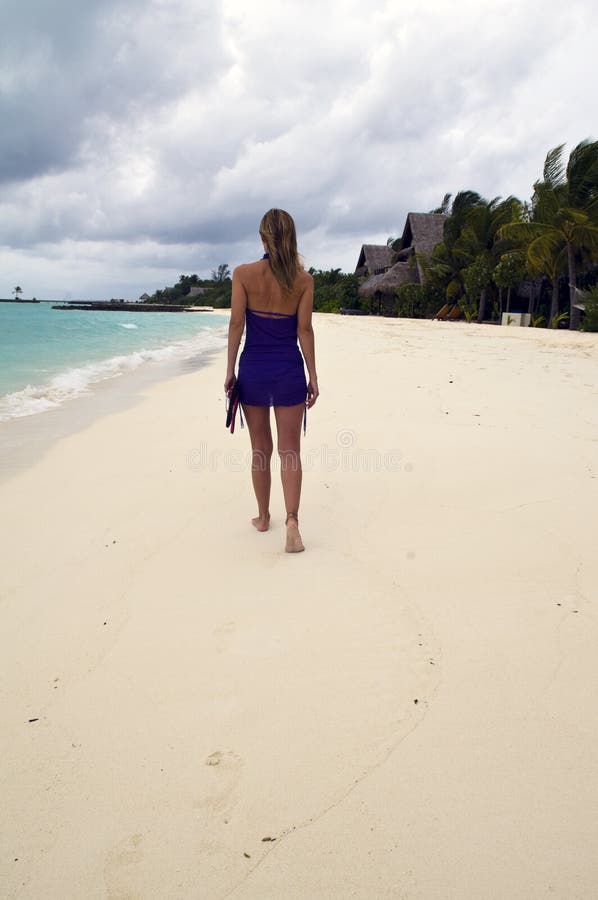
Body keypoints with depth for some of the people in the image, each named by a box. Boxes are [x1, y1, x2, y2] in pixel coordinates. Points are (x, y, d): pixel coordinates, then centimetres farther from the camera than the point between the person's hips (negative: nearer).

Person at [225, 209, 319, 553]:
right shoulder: (304, 279, -3)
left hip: (253, 370, 0)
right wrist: (313, 376, 2)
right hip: (289, 370, 0)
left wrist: (231, 370, 2)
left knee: (261, 449, 14)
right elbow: (304, 330, -3)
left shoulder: (244, 274, -5)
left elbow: (237, 325, -5)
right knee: (290, 451, 5)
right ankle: (292, 519, -10)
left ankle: (263, 517, 26)